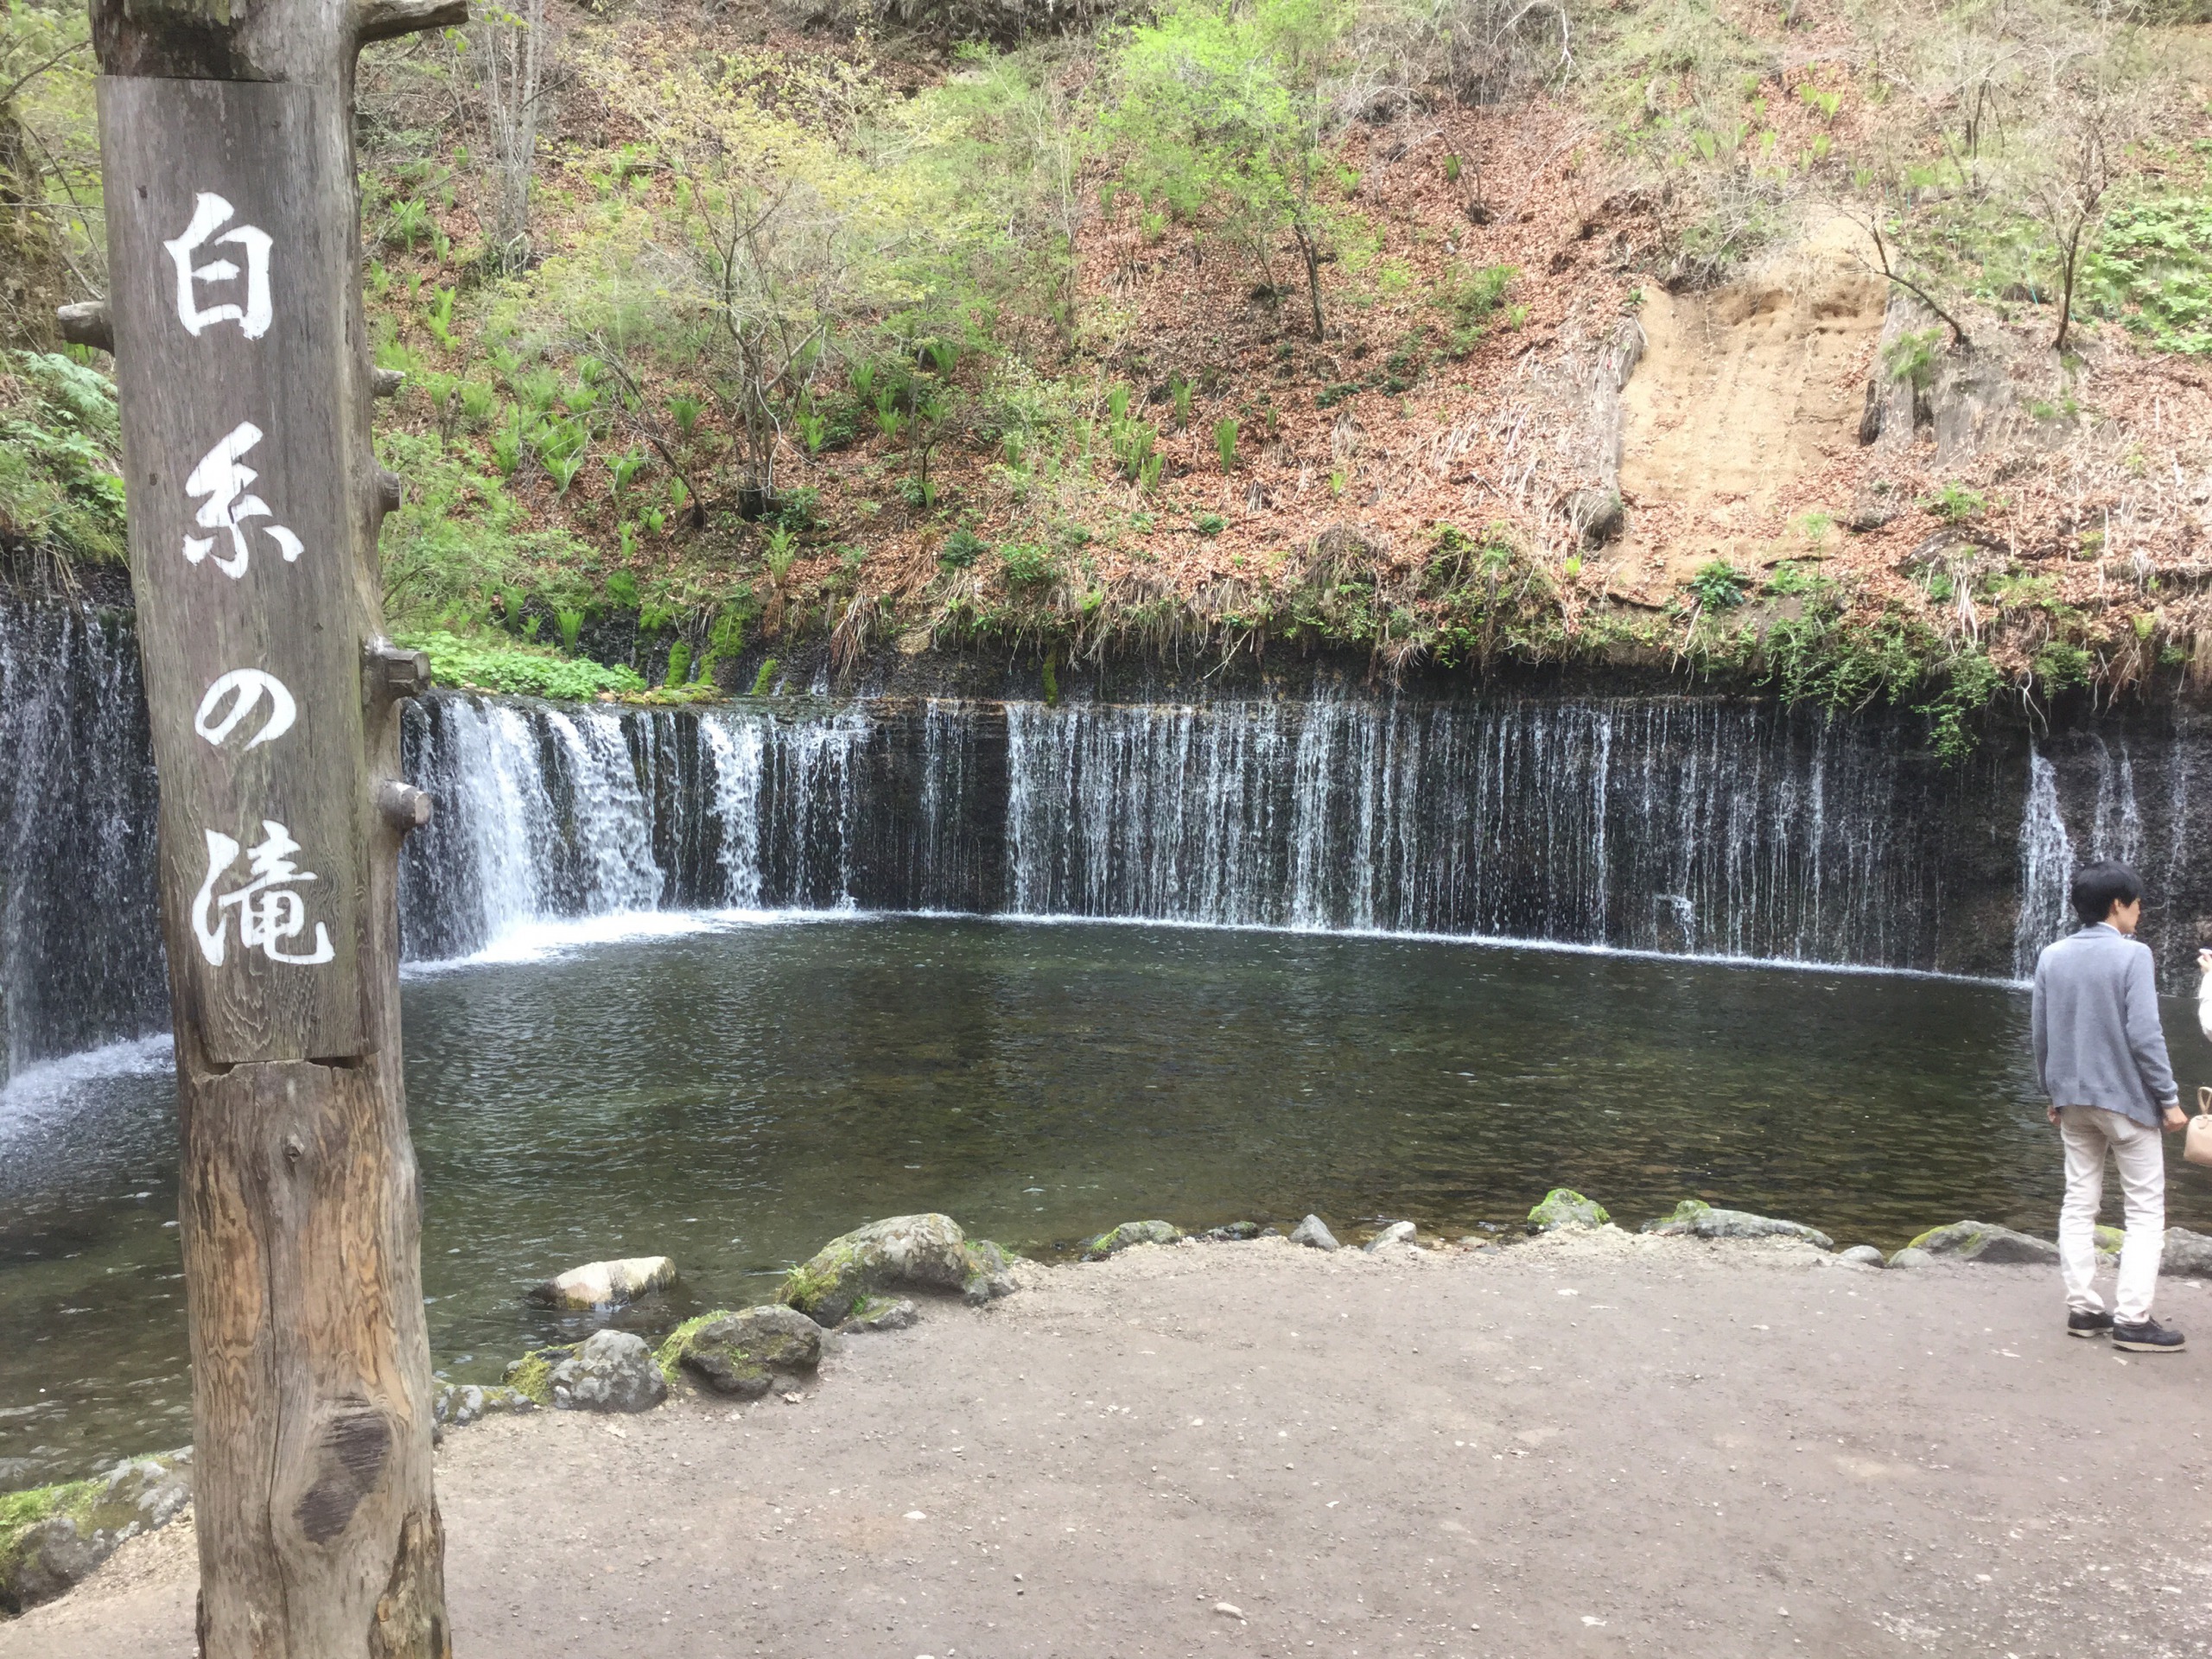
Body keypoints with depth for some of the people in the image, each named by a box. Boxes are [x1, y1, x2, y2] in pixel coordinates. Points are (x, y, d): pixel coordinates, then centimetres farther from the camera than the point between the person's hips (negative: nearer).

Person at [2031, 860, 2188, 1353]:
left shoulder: (2051, 957, 4)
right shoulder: (2132, 954, -13)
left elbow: (2042, 1035, 7)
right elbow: (2143, 1035, -16)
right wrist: (2169, 1098, -8)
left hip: (2073, 1099, 5)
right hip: (2126, 1097, -5)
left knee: (2079, 1204, 11)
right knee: (2146, 1209, 3)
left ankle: (2082, 1308, 12)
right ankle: (2131, 1319, 0)